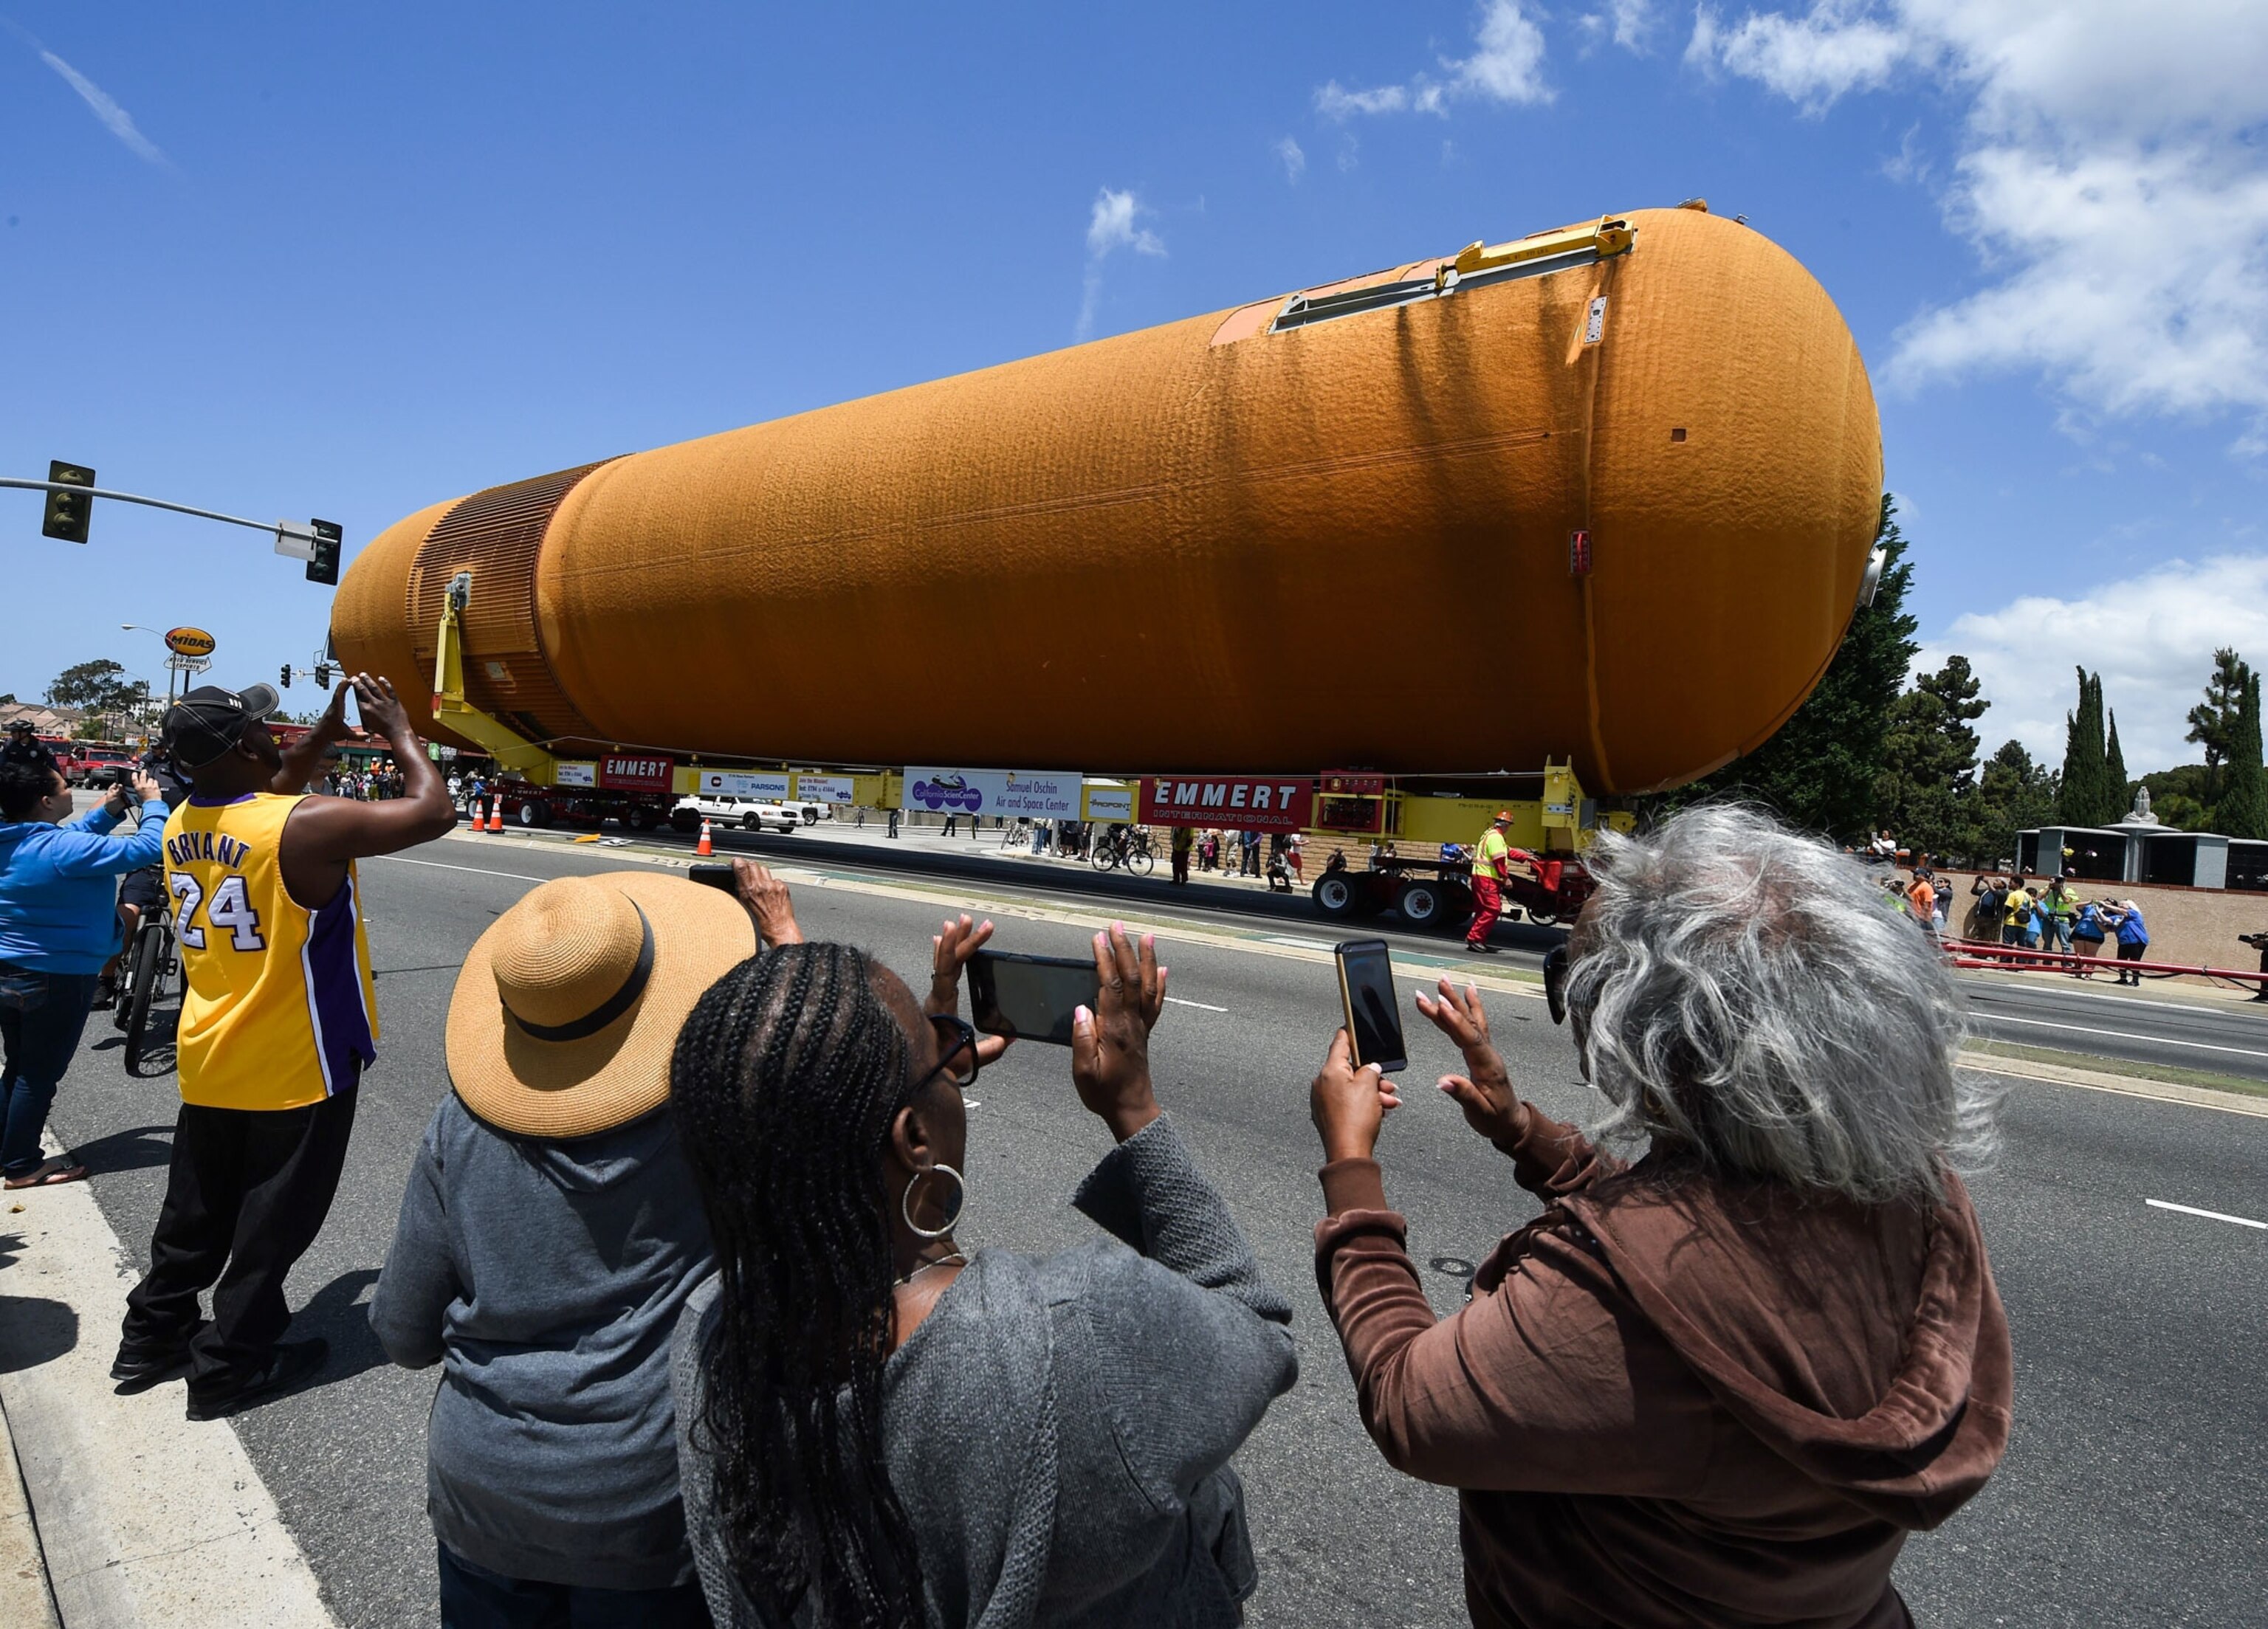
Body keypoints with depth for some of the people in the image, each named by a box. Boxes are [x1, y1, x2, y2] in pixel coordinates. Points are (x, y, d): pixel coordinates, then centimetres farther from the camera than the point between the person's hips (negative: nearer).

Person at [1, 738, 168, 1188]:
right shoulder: (63, 850, -25)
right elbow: (148, 847, -24)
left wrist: (111, 810, 8)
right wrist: (151, 803, -9)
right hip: (57, 980, -8)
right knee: (40, 1075, 6)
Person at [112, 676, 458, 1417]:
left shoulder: (180, 824, 0)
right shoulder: (309, 826, -25)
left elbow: (266, 792, 20)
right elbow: (434, 811, -19)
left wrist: (330, 728, 11)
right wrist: (400, 732, -6)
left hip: (209, 1063, 7)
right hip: (296, 1069, -7)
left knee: (195, 1211, 23)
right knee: (272, 1222, 9)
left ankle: (151, 1337, 37)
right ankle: (229, 1367, 20)